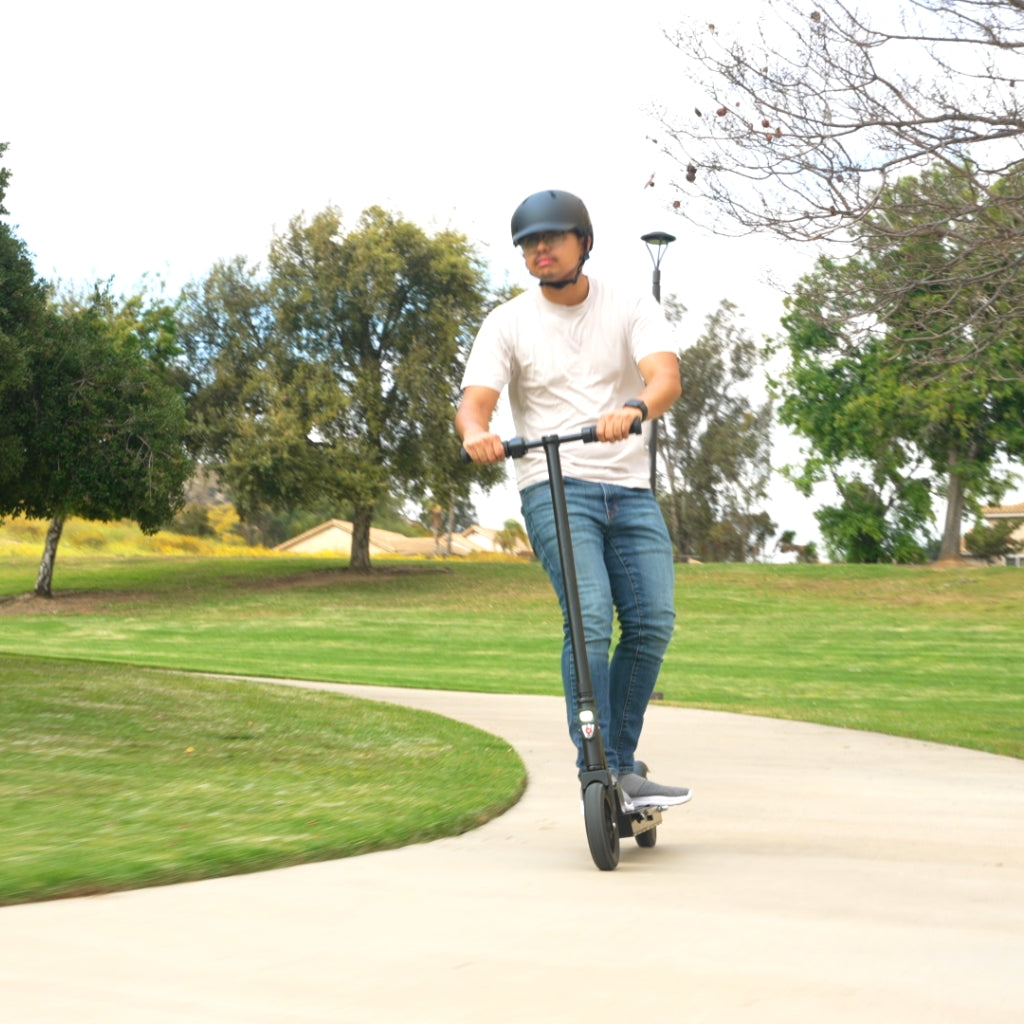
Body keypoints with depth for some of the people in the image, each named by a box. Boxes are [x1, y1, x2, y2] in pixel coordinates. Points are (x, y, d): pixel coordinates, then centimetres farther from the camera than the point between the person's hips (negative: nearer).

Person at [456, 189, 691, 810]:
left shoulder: (632, 309, 5)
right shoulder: (508, 324, 5)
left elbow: (666, 376, -13)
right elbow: (475, 402, -7)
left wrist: (634, 409, -37)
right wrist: (476, 433, -32)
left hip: (630, 487, 2)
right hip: (554, 487, -2)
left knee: (653, 621, -7)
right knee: (590, 619, -19)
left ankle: (624, 765, 8)